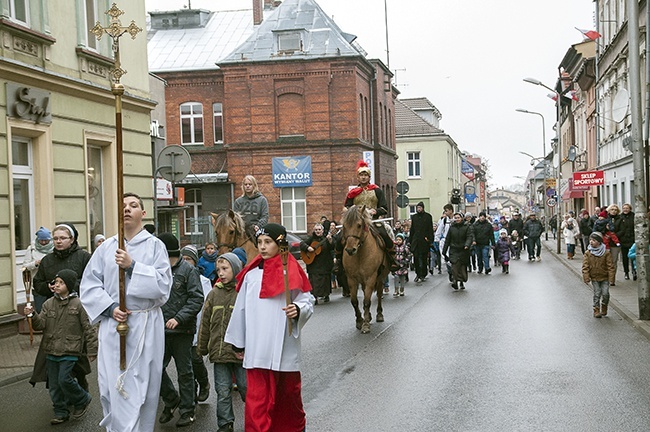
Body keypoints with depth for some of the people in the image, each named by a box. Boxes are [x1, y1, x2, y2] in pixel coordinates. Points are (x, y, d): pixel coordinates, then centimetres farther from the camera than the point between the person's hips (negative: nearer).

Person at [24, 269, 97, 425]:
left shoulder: (78, 304, -8)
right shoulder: (49, 304, 6)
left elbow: (88, 328, -6)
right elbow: (41, 324, -1)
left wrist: (92, 350, -6)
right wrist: (32, 316, -22)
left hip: (70, 351, -6)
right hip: (52, 351, 6)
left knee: (64, 379, -15)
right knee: (54, 384, 9)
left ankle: (83, 400, 10)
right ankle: (61, 413, 22)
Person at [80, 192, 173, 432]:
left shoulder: (155, 246, 3)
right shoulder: (106, 247, 8)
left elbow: (163, 283, -8)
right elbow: (89, 285, 5)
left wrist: (132, 267, -16)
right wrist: (110, 308, -9)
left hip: (145, 325, -1)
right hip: (112, 323, 1)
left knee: (144, 384, 2)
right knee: (113, 384, -1)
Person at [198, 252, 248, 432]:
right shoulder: (214, 293, 6)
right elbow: (205, 322, 11)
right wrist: (202, 347, 12)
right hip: (219, 352, 4)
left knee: (246, 388, 7)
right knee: (223, 391, 9)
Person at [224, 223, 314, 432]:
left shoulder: (292, 272, -3)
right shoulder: (251, 274, 5)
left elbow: (308, 301, -1)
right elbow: (241, 309, 10)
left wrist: (298, 309, -24)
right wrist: (238, 342, 14)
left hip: (284, 347, -1)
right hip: (256, 348, 1)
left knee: (288, 392, 14)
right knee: (257, 398, -3)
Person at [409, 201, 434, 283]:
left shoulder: (428, 216, 1)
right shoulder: (414, 217, 11)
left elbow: (430, 229, 0)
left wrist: (430, 240, -7)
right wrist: (410, 240, 11)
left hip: (424, 241, -2)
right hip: (415, 241, 3)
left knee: (424, 259, 3)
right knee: (416, 258, -2)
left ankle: (422, 275, 12)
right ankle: (418, 274, 11)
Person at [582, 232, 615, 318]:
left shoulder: (606, 253, -7)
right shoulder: (588, 253, -4)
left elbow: (610, 266, -5)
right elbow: (585, 266, -4)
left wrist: (611, 278, -9)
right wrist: (586, 278, -11)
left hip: (604, 278, -1)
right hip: (594, 278, 1)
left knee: (605, 294, -3)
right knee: (597, 294, 0)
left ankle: (604, 309, 20)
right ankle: (596, 310, 9)